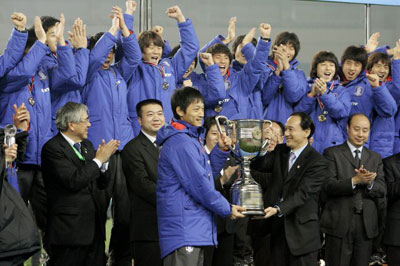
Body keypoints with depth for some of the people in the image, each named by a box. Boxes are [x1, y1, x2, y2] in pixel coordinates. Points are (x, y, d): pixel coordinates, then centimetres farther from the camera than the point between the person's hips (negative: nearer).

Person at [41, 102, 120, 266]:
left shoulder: (87, 146, 17)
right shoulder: (53, 148, -10)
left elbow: (102, 184, 17)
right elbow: (74, 181, -21)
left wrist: (104, 160, -1)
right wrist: (99, 159, -12)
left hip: (94, 228, 8)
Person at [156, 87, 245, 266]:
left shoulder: (192, 139, 19)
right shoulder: (180, 143, -15)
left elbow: (207, 172, 24)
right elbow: (198, 185, -18)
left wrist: (222, 150, 8)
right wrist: (227, 209, -8)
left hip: (197, 229, 11)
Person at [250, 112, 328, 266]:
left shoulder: (317, 162, -11)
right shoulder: (280, 152, 12)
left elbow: (302, 193, -20)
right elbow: (259, 165, 0)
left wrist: (278, 209, -31)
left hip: (301, 232, -6)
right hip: (277, 229, 6)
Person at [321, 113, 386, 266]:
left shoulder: (375, 158, 15)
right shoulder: (332, 154, 3)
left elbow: (382, 191, 6)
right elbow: (328, 185, -10)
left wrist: (369, 183, -17)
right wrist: (355, 180, -23)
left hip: (366, 227, 4)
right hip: (339, 225, -4)